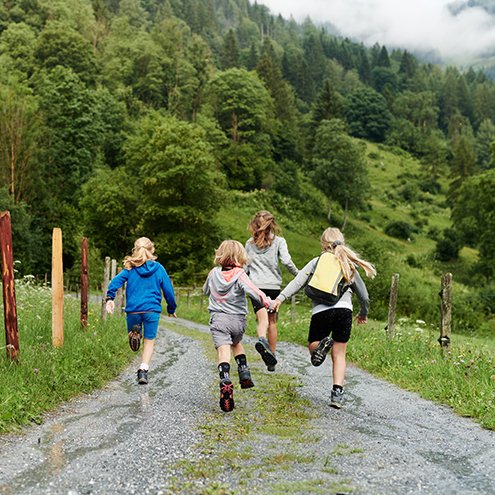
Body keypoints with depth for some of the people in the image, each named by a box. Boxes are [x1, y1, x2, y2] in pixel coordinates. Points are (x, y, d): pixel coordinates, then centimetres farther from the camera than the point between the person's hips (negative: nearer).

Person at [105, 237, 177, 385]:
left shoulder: (130, 268, 5)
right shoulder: (158, 268, 4)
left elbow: (116, 281, -10)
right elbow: (168, 289, 7)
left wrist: (110, 298, -17)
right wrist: (171, 309, 17)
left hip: (133, 310, 1)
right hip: (152, 309, -1)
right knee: (149, 341, 8)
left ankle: (135, 333, -16)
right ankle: (143, 370, -8)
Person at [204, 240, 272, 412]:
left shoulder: (214, 273, 6)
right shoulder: (240, 274, -6)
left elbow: (205, 290, 24)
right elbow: (252, 290, -21)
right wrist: (268, 302, -14)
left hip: (219, 318, 0)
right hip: (238, 320, 0)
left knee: (223, 350, -13)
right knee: (237, 343, 29)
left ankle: (225, 382, -35)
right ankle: (245, 375, 20)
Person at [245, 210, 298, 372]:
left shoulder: (249, 243, 9)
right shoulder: (279, 241, 1)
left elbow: (245, 266, 12)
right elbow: (287, 261, -10)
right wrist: (298, 274, 5)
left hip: (255, 286, 1)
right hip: (273, 286, 0)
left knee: (263, 319, -10)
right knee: (272, 321, 10)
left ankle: (262, 340, -42)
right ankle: (272, 357, 15)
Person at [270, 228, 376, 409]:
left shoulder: (317, 262, 12)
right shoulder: (350, 265, 19)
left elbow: (298, 281, -3)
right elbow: (363, 295, 25)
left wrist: (280, 298, -11)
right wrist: (363, 313, 43)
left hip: (321, 311, -1)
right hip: (344, 310, 2)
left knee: (313, 346, 19)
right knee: (339, 355, 13)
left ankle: (322, 345, -15)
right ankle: (337, 393, 0)